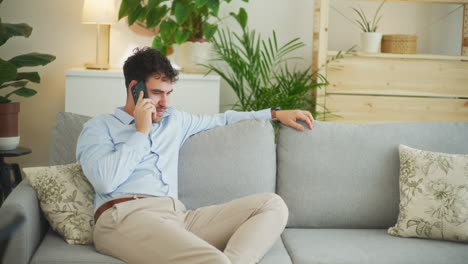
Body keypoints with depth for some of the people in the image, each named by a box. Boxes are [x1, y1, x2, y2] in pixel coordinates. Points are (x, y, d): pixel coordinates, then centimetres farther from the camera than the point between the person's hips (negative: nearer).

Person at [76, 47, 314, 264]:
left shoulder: (174, 120, 30)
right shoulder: (99, 127, 12)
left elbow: (223, 119, 42)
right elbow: (105, 181, -6)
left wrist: (276, 114, 36)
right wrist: (141, 132, 2)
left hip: (177, 216, 8)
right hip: (126, 217, -8)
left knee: (273, 205, -15)